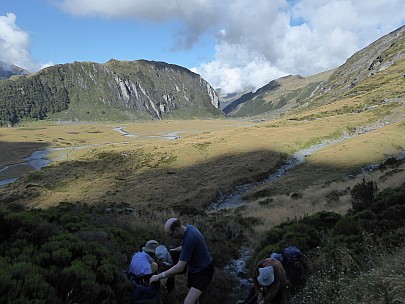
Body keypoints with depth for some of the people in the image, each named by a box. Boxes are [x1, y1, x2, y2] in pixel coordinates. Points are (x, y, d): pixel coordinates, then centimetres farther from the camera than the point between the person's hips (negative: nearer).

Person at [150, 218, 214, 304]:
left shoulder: (189, 238, -33)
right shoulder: (188, 227, -6)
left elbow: (179, 268, -31)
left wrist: (159, 276, -23)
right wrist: (173, 250, 8)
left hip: (203, 271, -9)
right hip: (193, 269, 9)